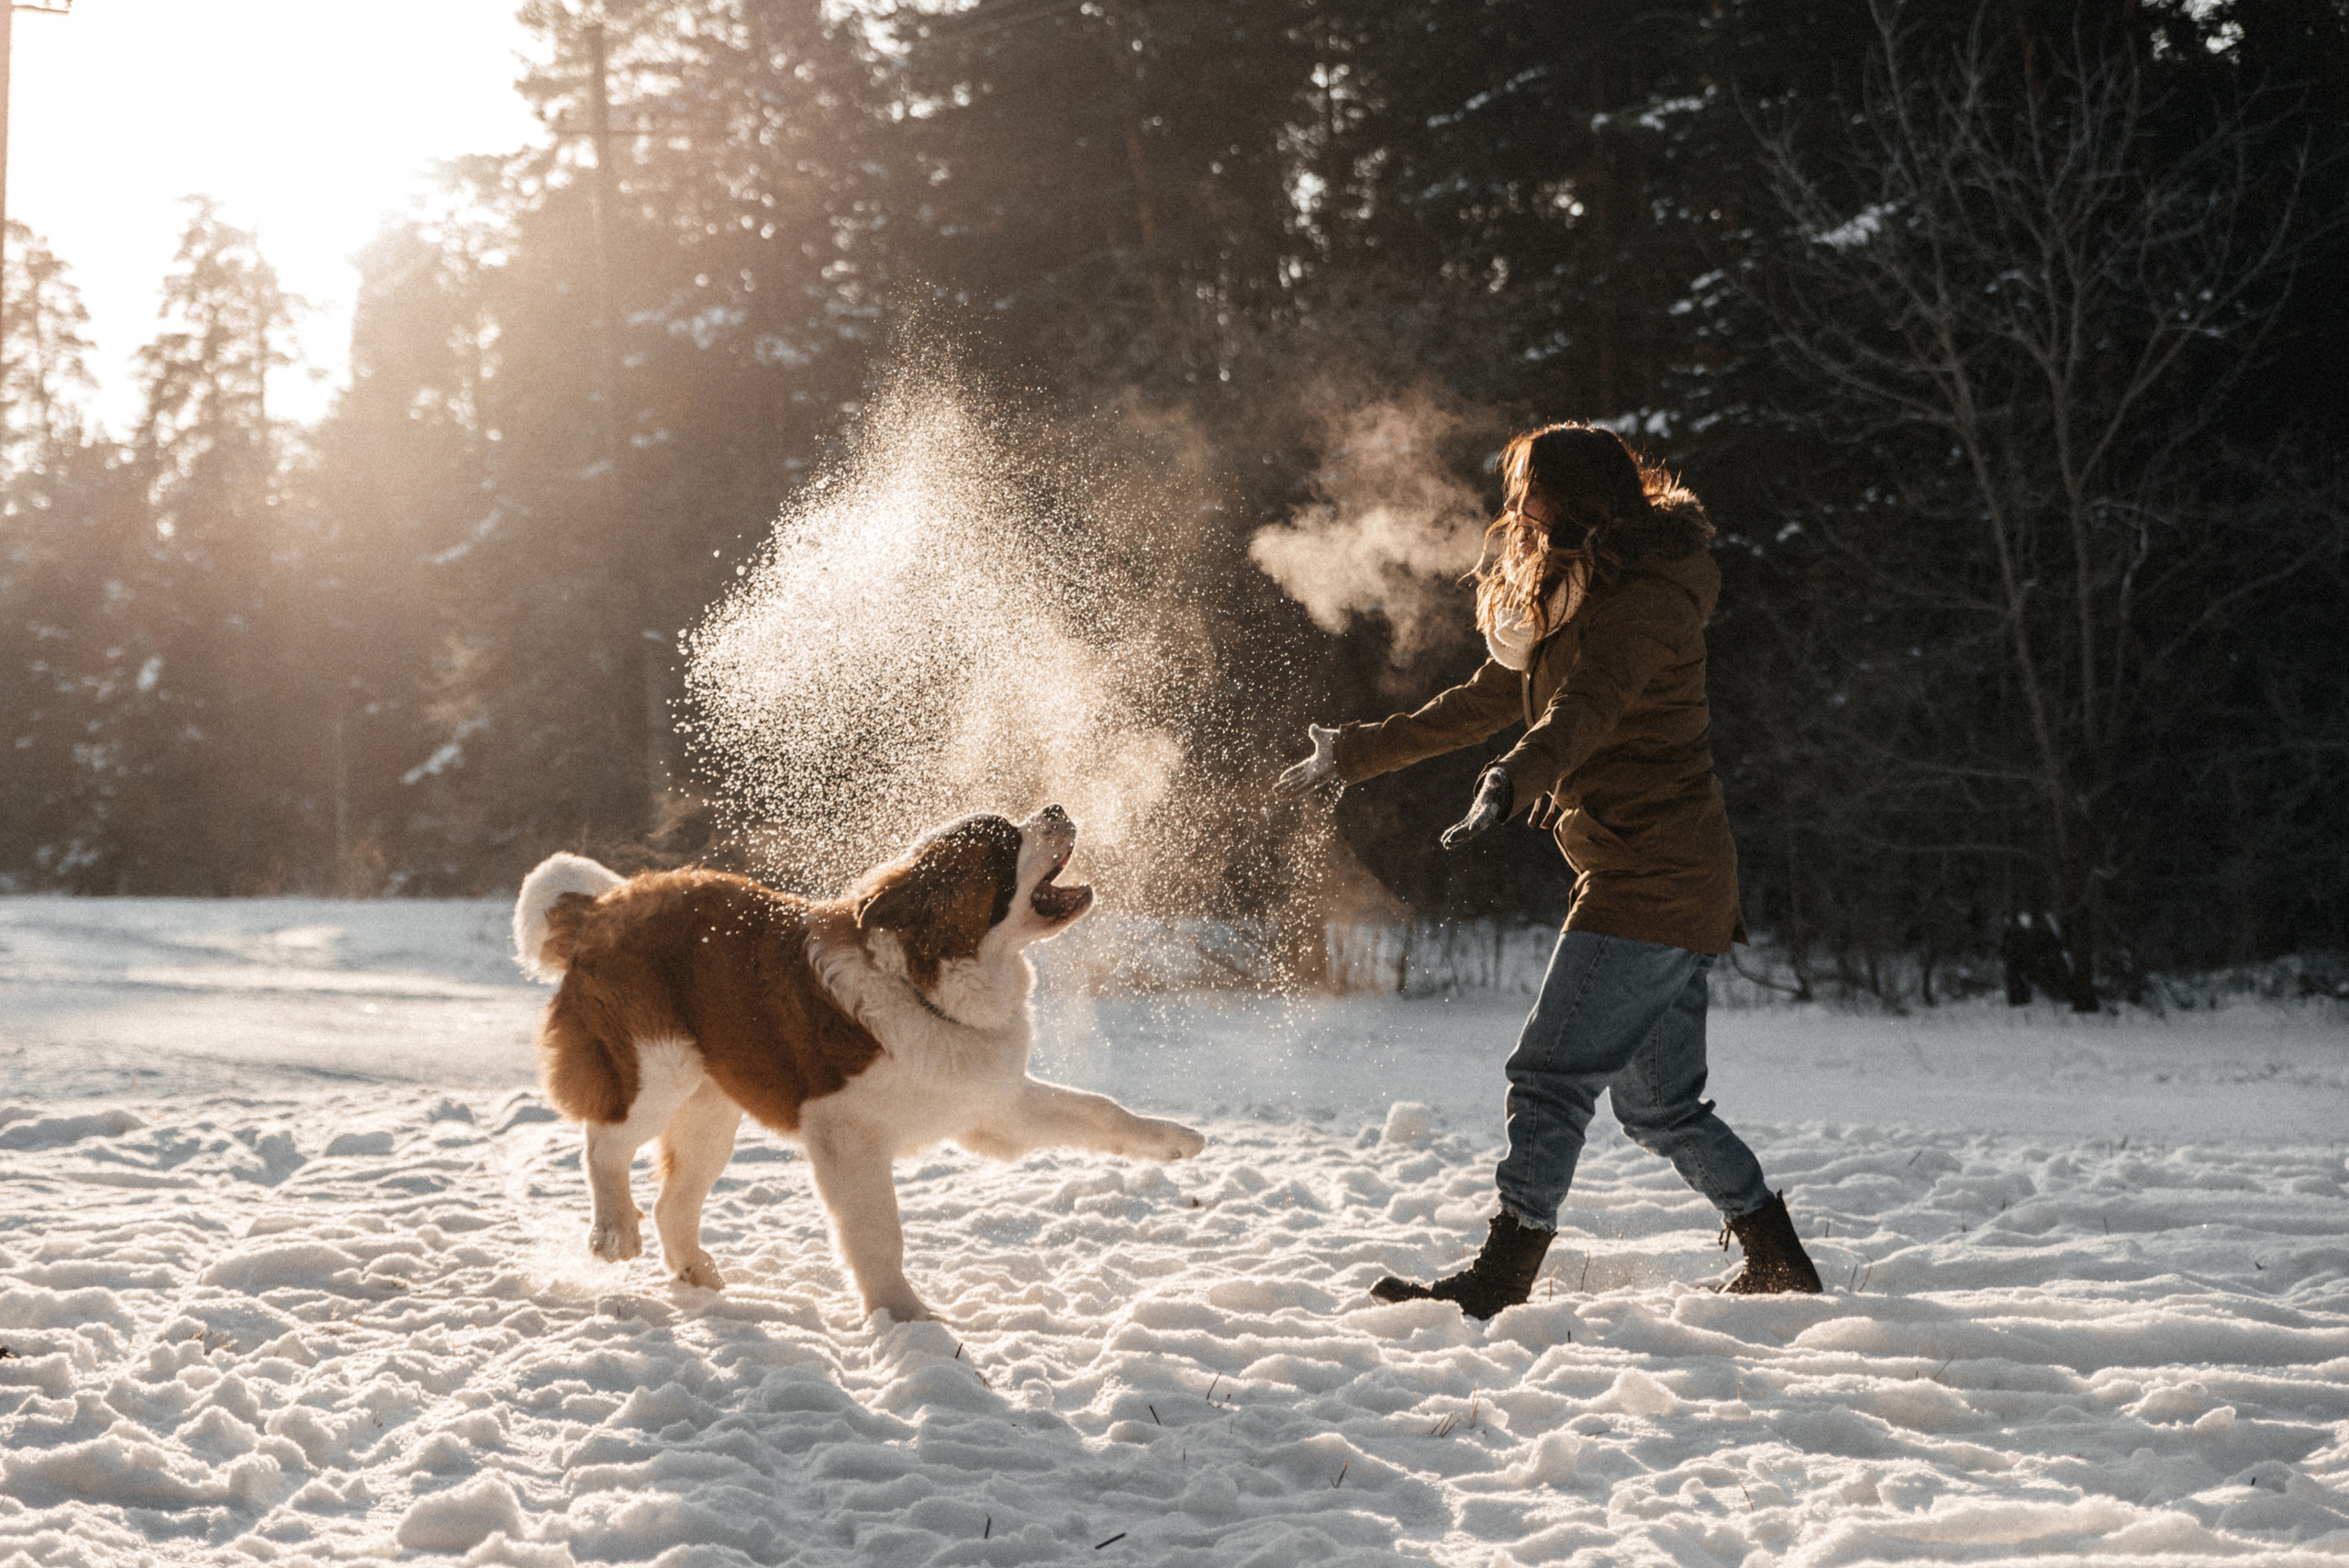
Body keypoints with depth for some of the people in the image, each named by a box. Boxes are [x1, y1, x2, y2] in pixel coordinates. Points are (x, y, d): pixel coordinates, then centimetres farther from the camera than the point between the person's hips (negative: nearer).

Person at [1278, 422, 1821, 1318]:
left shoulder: (1645, 603, -13)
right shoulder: (1582, 604, 18)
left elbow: (1581, 712, -32)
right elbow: (1488, 702, 27)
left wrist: (1509, 783, -48)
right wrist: (1361, 753, 30)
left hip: (1651, 876, -10)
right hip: (1665, 881, 10)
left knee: (1551, 1074, -11)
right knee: (1660, 1105, 12)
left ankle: (1499, 1280, -10)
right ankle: (1779, 1266, 21)